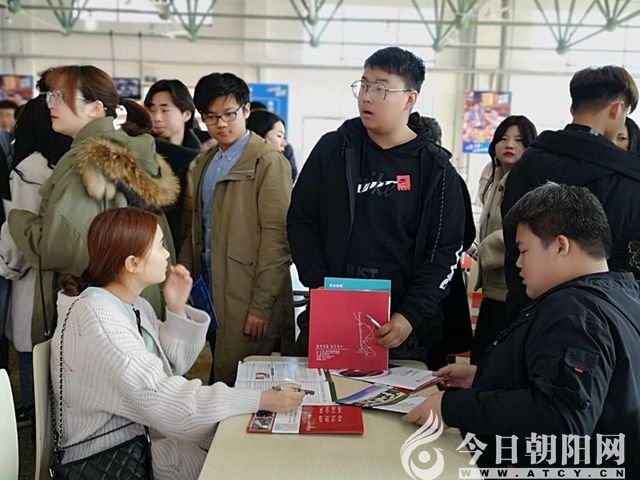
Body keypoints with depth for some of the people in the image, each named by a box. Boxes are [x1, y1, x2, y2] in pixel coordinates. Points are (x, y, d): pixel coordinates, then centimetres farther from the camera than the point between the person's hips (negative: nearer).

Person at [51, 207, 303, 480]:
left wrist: (177, 310, -7)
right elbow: (160, 398, -30)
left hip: (143, 428, 8)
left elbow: (171, 366, 8)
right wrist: (259, 400, -30)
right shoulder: (96, 319, -26)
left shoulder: (133, 304, 2)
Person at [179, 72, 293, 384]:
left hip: (245, 297, -7)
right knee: (217, 377, 15)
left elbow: (276, 236, -14)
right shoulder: (203, 164, 15)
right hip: (209, 292, 7)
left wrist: (262, 306, -17)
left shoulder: (268, 162, -9)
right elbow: (193, 229, 17)